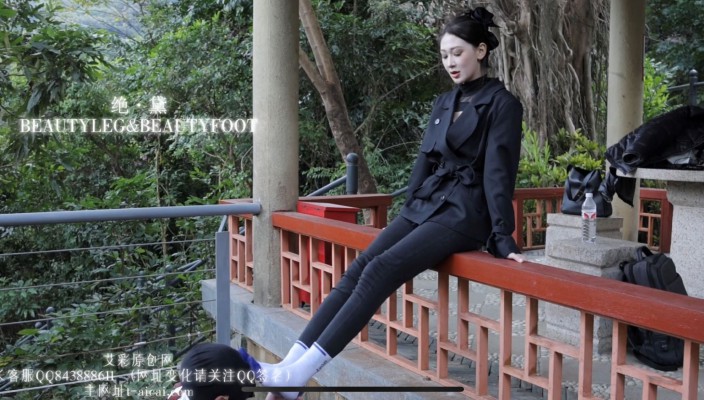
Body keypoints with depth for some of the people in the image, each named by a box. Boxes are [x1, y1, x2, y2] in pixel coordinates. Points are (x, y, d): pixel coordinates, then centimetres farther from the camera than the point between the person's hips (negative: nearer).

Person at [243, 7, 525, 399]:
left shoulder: (502, 104, -4)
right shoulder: (445, 102, 16)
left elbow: (499, 172, -10)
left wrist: (503, 237, -12)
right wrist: (408, 213, 18)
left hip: (464, 214, -7)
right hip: (425, 205, 7)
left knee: (381, 271, -25)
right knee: (360, 268, -14)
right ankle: (290, 364, -20)